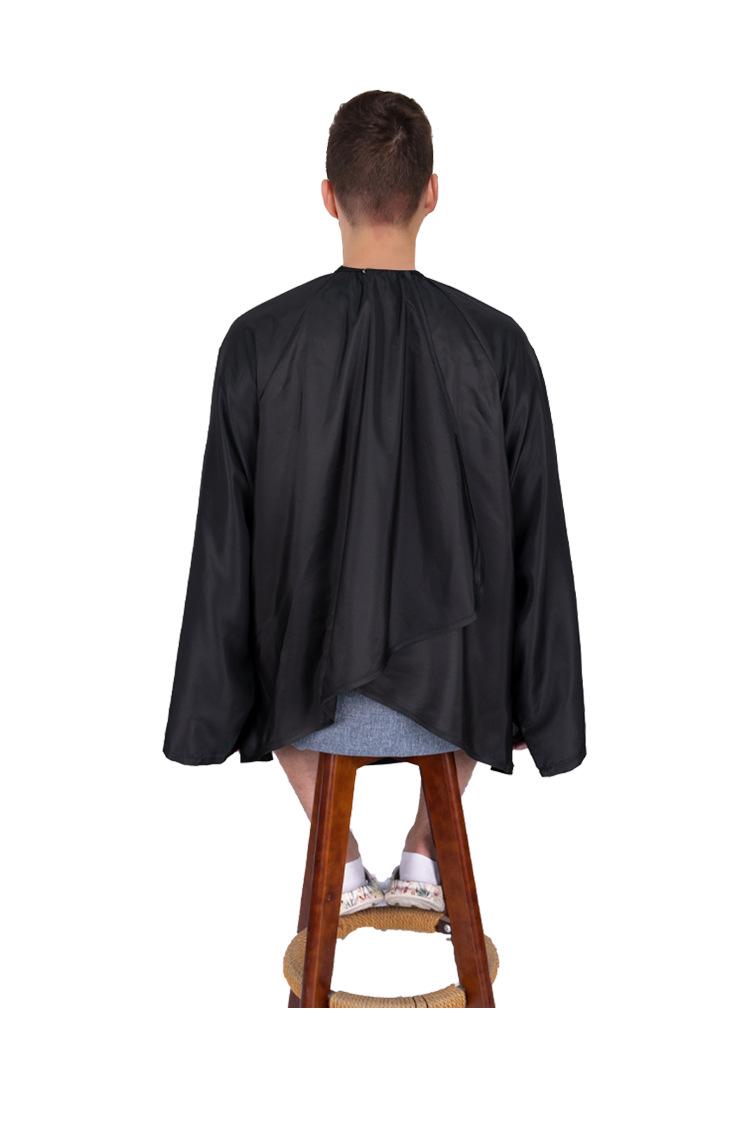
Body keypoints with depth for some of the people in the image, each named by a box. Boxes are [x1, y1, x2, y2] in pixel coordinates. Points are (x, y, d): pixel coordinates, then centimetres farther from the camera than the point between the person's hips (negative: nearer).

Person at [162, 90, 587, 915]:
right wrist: (535, 705, 8)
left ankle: (343, 864, 31)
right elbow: (535, 547, -6)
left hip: (313, 696, 0)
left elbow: (225, 548, -8)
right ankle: (422, 857, 32)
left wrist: (212, 709, 4)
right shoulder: (497, 344, -12)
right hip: (448, 696, 1)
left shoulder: (258, 341, -13)